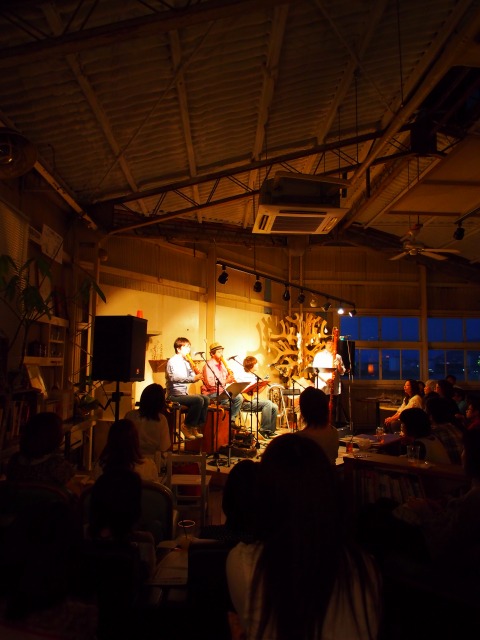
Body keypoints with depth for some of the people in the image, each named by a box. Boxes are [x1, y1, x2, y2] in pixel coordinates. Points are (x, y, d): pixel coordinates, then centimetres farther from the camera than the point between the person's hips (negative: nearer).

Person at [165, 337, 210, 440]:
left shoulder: (185, 362, 15)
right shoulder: (173, 361, -10)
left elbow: (192, 376, 11)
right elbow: (174, 378, -28)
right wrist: (193, 378, -34)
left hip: (184, 393, 9)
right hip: (174, 395, -8)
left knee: (206, 399, -4)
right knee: (198, 400, -25)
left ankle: (196, 426, 2)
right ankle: (187, 426, -11)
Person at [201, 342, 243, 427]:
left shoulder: (222, 364, 15)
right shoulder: (209, 365, -10)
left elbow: (226, 379, 20)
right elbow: (210, 384, -21)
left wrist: (230, 376, -3)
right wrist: (226, 381, -24)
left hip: (222, 391, 7)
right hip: (211, 393, -7)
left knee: (239, 397, -14)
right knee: (227, 400, -33)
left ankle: (231, 420, -4)